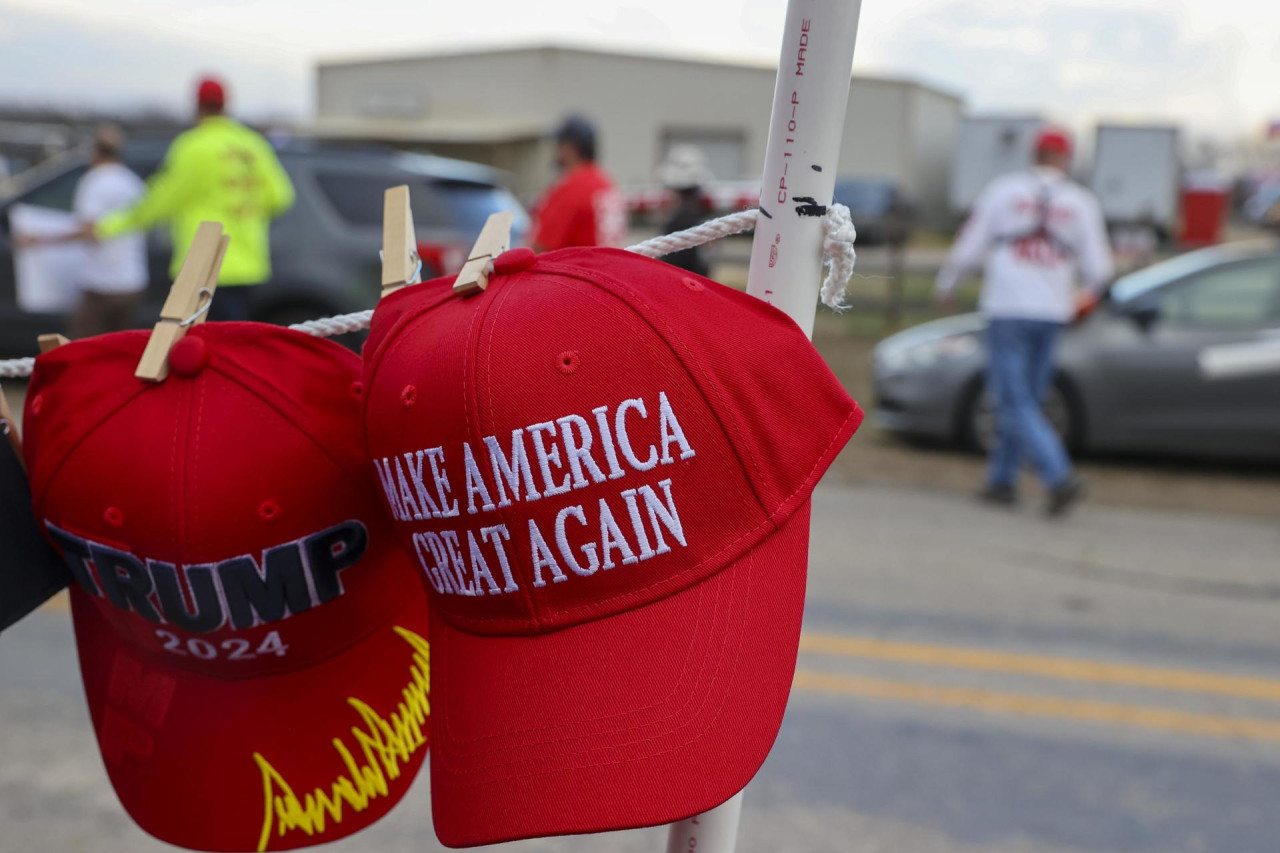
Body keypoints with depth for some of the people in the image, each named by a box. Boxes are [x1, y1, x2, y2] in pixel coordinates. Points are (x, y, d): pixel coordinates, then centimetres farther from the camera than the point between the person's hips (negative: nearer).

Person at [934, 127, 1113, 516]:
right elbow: (1097, 268, 2)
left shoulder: (1003, 190, -1)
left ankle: (1060, 477, -18)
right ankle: (1002, 480, 21)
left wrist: (945, 283, 17)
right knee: (1024, 399, 16)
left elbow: (969, 249, 0)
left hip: (1007, 310, -3)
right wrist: (1089, 286, 25)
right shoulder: (1082, 202, 3)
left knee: (1016, 403, -3)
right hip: (1052, 312, 3)